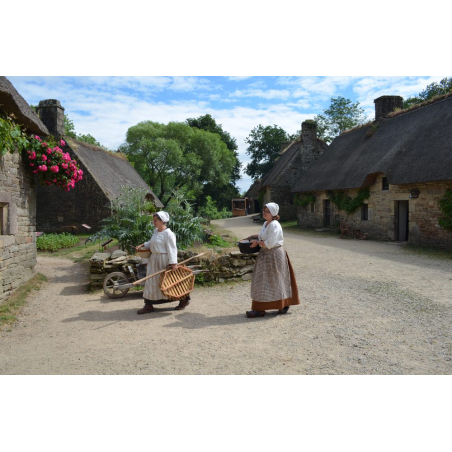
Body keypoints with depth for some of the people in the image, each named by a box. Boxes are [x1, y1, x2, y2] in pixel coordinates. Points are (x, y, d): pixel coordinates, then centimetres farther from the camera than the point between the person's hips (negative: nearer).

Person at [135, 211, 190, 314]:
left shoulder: (168, 233, -17)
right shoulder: (156, 231, 10)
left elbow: (172, 249, -21)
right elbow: (151, 243, 24)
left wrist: (173, 263, -25)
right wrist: (142, 245, 10)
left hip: (164, 260, -9)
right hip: (154, 259, 9)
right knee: (151, 282, 8)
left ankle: (184, 299, 22)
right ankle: (148, 305, 14)